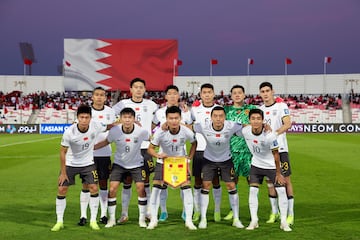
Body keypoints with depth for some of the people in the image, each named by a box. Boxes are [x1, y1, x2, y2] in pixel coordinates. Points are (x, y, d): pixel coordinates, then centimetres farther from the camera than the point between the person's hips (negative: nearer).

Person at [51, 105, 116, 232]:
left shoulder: (95, 126, -19)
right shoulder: (69, 132, -25)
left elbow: (107, 127, 5)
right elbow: (63, 152, -14)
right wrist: (63, 172, -12)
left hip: (88, 163, 2)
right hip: (70, 164, -1)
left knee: (94, 188, -7)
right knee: (61, 189, -4)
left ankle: (93, 221, 7)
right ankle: (59, 222, 10)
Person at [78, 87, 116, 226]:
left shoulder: (109, 111, 7)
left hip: (104, 153, 2)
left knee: (103, 183, 8)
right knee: (86, 184, 0)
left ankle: (103, 214, 17)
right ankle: (83, 215, 7)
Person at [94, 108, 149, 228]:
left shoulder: (141, 131, -22)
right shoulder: (114, 131, -19)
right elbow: (106, 142, 0)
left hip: (136, 164, -1)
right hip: (119, 164, 1)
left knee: (141, 189, -9)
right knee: (112, 189, -8)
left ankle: (142, 219, 9)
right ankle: (111, 219, 9)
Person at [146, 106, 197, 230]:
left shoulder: (186, 132, -22)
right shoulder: (160, 132, -26)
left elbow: (194, 143, 0)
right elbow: (150, 148, -17)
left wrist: (190, 157, -9)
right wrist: (158, 155, -36)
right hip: (163, 161, 0)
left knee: (187, 188, -9)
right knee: (156, 188, -8)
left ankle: (189, 220, 1)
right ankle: (153, 220, 3)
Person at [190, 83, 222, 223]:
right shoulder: (195, 109, 6)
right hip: (199, 149, 1)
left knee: (216, 180, 5)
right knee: (198, 181, 5)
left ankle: (217, 211, 13)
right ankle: (197, 211, 14)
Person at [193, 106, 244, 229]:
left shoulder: (232, 127, -27)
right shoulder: (204, 127, -26)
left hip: (226, 160, 0)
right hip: (209, 159, 0)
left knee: (231, 187, -2)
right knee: (205, 186, -5)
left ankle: (236, 219, 11)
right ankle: (203, 219, 8)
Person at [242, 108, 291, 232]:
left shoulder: (269, 135, -29)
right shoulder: (245, 131, -18)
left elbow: (276, 154, -18)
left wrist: (278, 173, -11)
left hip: (271, 166, -3)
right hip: (256, 165, 3)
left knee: (281, 191, -6)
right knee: (252, 190, -5)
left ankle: (284, 222, 7)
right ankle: (254, 220, 6)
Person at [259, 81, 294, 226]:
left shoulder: (281, 106, -3)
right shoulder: (260, 109, 13)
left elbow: (288, 124, -15)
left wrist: (274, 133, -27)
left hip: (280, 148, -5)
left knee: (285, 180, -4)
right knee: (270, 181, 8)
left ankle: (290, 214, 3)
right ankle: (274, 213, 19)